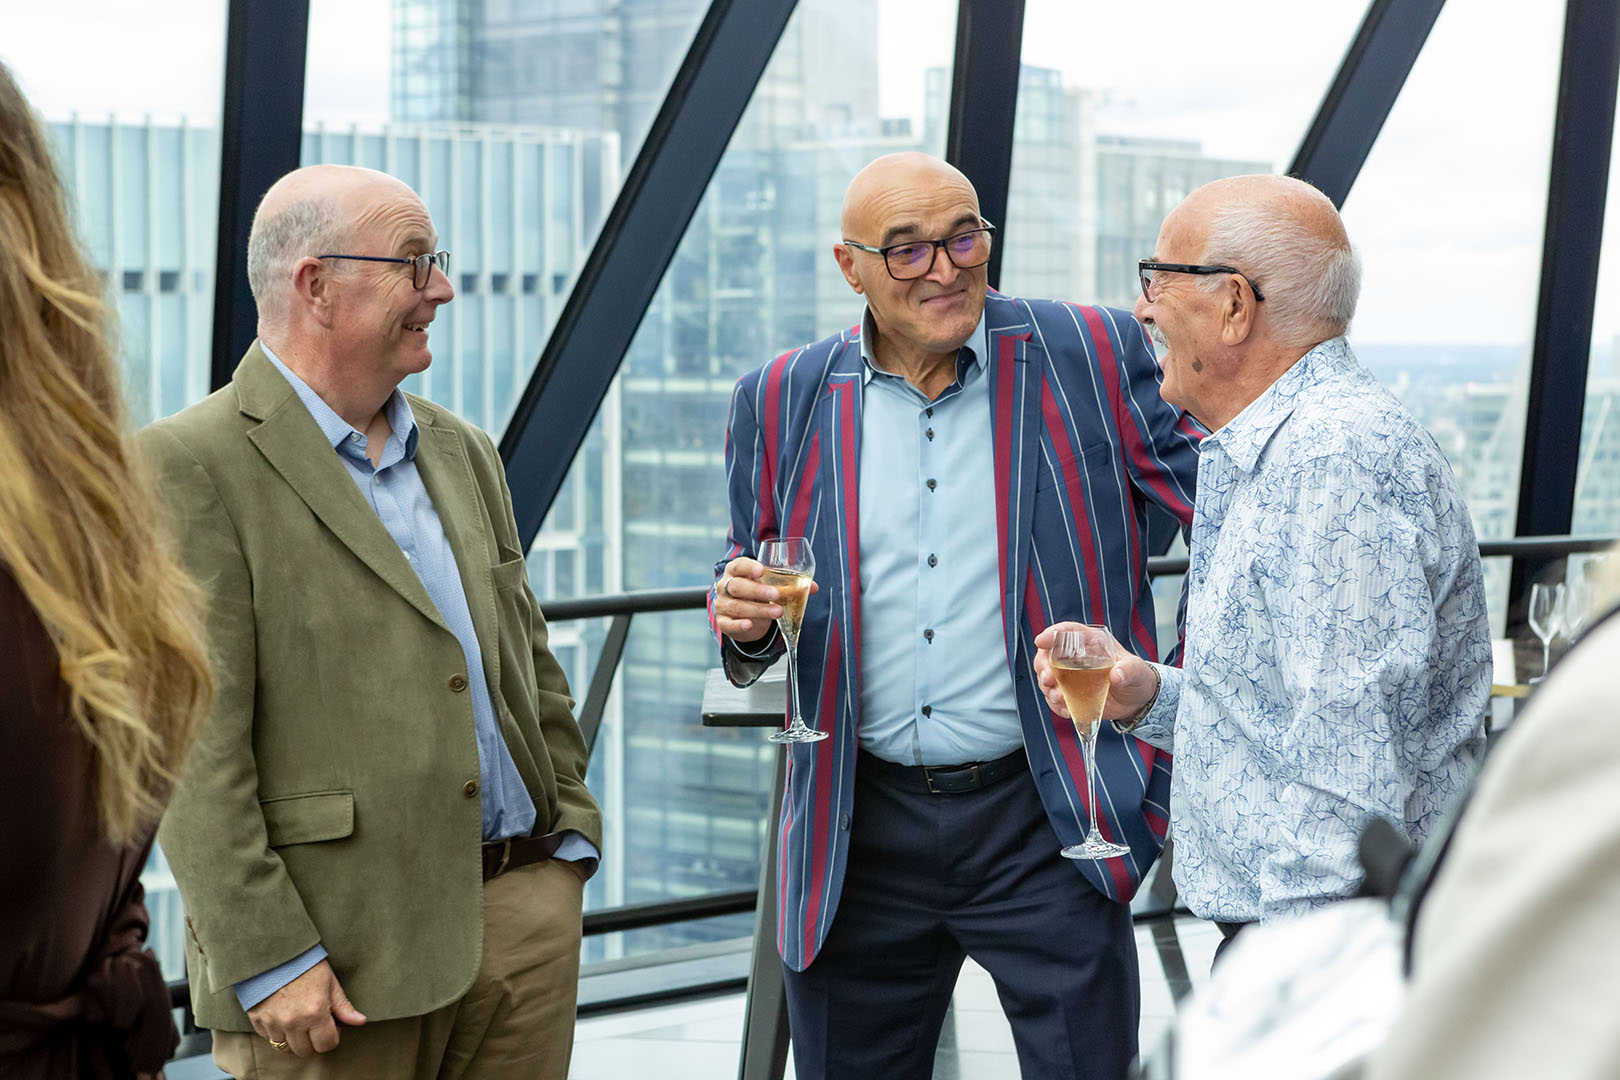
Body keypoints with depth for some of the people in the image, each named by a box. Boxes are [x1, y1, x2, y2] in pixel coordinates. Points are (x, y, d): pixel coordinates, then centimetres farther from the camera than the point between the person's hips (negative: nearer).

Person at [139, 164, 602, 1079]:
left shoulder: (463, 452, 15)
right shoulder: (194, 468, -9)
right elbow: (195, 747, -14)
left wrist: (571, 835, 12)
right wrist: (269, 959, -16)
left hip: (525, 907, 6)